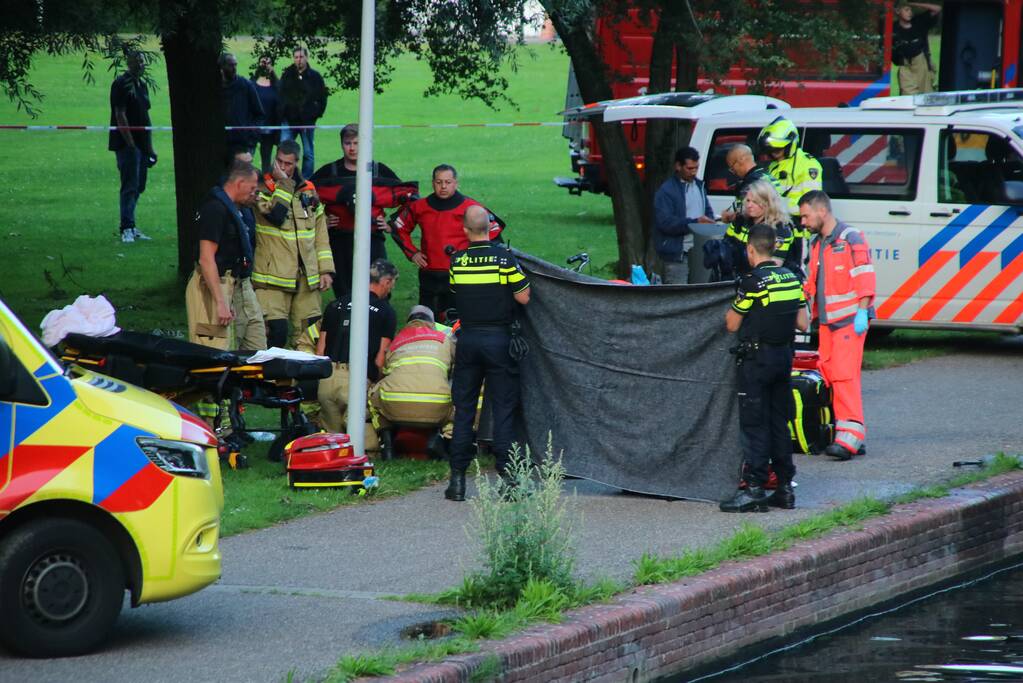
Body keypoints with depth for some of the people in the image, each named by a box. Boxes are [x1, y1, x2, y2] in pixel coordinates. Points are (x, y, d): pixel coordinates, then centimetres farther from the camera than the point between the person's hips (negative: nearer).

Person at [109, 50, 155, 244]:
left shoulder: (142, 84, 16)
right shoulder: (121, 84, -10)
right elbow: (120, 116, -15)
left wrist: (149, 147, 16)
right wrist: (130, 144, -19)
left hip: (141, 144, 8)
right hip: (127, 143, -8)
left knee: (138, 187, 11)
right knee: (130, 186, -10)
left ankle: (130, 227, 18)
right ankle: (127, 228, -10)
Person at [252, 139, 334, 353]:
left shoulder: (308, 191, 14)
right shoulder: (263, 188, -1)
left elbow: (321, 234, 16)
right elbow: (275, 214, -19)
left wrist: (326, 269, 10)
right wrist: (283, 184, -15)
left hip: (306, 278, 5)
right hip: (273, 276, -5)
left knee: (310, 334, 6)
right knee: (276, 331, -14)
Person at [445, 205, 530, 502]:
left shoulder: (456, 261, -1)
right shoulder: (504, 258, -10)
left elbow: (455, 294, 9)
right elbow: (523, 297, -7)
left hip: (467, 339, 2)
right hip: (499, 340, -2)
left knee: (463, 408, 8)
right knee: (503, 408, 2)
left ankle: (458, 478, 6)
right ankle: (507, 475, -1)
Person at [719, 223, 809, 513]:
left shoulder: (752, 282, -14)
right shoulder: (791, 278, 6)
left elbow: (732, 325, -7)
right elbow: (803, 323, 8)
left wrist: (732, 307, 12)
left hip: (757, 359, -7)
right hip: (784, 357, 7)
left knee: (754, 424, -4)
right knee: (779, 422, 12)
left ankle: (754, 489, -7)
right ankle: (785, 487, 14)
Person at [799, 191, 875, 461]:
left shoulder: (851, 239, -6)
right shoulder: (816, 244, 19)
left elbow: (864, 277, -12)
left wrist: (862, 312, -17)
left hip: (849, 319, -8)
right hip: (827, 321, 8)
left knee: (844, 374, -16)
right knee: (830, 374, 2)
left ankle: (850, 434, -20)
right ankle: (853, 437, 5)